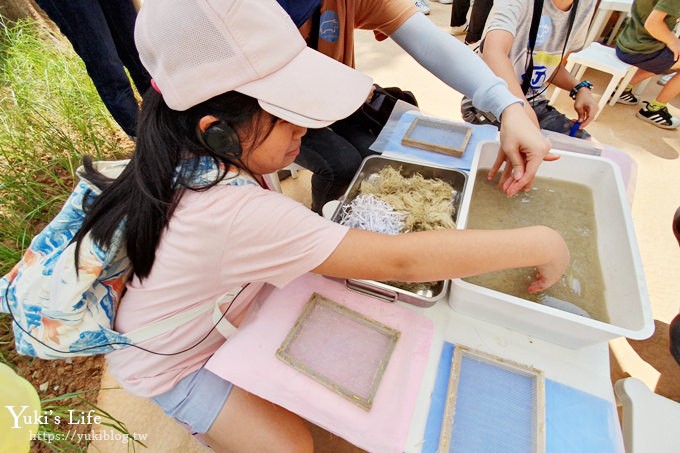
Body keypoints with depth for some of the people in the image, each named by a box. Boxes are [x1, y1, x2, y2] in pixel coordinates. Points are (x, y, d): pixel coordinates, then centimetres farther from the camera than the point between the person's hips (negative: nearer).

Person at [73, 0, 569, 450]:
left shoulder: (195, 157, -19)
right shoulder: (239, 214, -43)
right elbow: (399, 262, -42)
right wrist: (540, 243, -29)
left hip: (208, 313, 7)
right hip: (169, 364, -6)